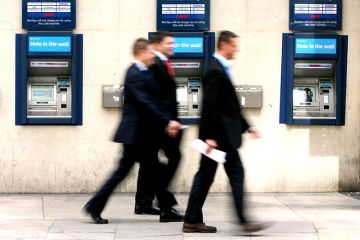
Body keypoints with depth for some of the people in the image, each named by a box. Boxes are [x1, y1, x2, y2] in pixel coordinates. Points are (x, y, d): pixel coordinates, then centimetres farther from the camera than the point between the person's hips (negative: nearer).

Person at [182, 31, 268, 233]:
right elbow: (210, 106, -20)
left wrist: (246, 126, 19)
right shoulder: (215, 71, -15)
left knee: (205, 176, 9)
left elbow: (230, 106, 21)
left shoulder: (221, 69, 16)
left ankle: (192, 221, 12)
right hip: (220, 134, -10)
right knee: (236, 174, -5)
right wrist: (210, 136, -23)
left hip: (221, 134, 10)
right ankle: (244, 220, -2)